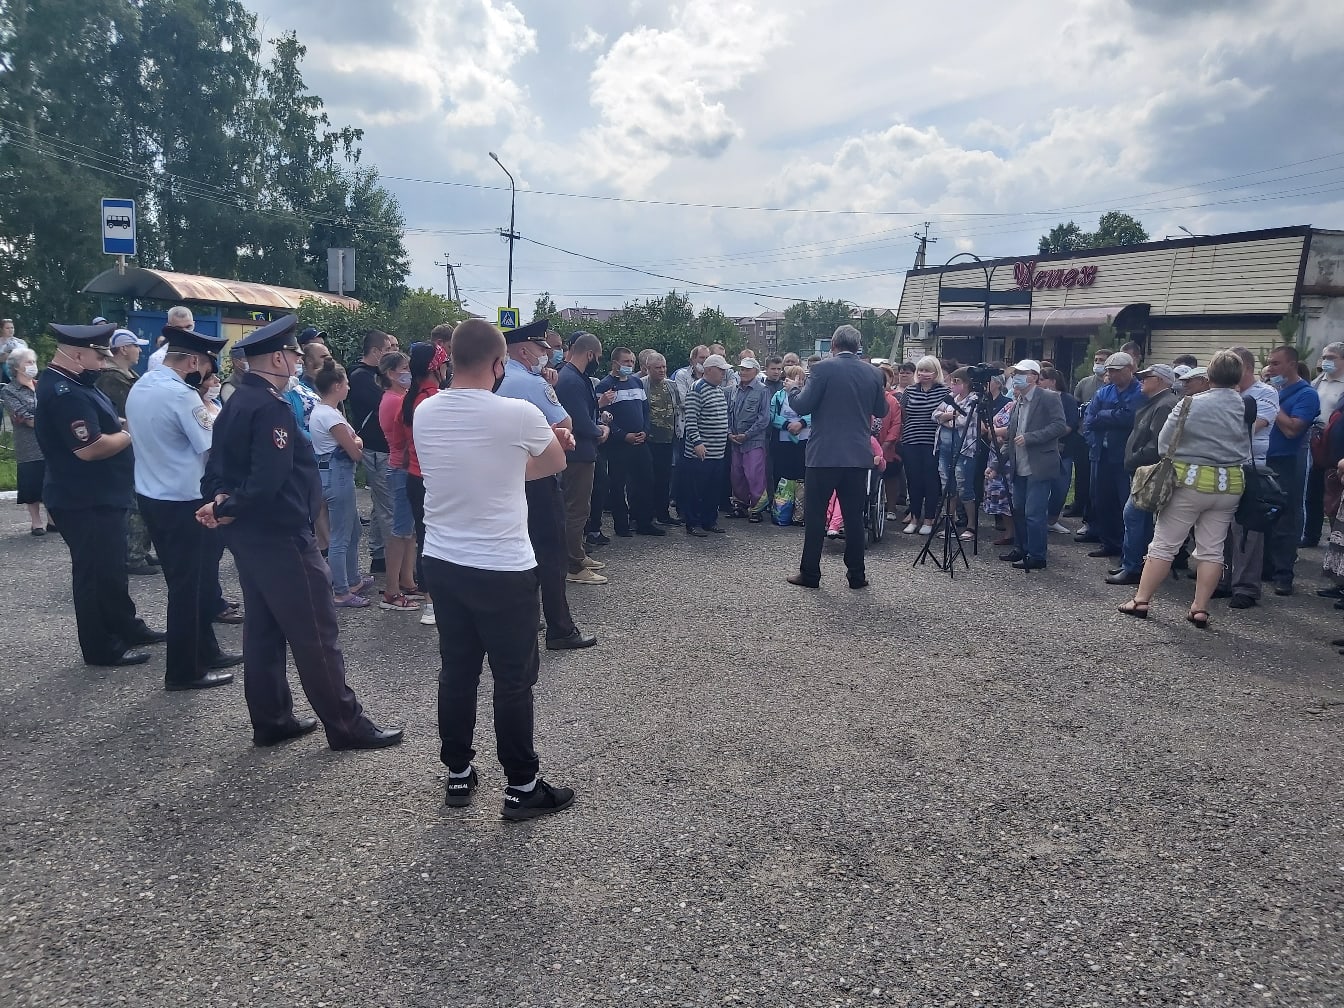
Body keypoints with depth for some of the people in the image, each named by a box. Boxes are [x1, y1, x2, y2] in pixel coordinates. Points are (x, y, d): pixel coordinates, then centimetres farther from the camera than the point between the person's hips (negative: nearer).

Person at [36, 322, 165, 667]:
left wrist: (123, 424, 4)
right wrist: (133, 433, -14)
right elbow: (91, 447, -29)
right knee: (96, 572, 0)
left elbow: (98, 427, 22)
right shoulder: (64, 393, -23)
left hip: (100, 497, 11)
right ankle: (101, 646, 11)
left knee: (111, 567, 20)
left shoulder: (70, 384, 11)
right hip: (85, 502, -11)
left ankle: (125, 626, 34)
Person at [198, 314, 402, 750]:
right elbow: (269, 479, -28)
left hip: (249, 534, 10)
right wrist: (228, 510, -15)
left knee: (263, 628, 16)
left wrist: (220, 498, -7)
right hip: (281, 535, -10)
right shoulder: (271, 407, -20)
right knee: (315, 632, -2)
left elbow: (216, 467, 11)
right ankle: (346, 725, 7)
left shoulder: (235, 403, 12)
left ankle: (270, 721, 26)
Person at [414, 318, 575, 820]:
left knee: (456, 672, 17)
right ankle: (522, 787, 17)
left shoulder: (425, 413, 0)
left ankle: (458, 774, 29)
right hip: (503, 570, -5)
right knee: (513, 681, 6)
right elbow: (557, 463, 4)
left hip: (442, 563, 6)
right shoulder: (518, 414, -16)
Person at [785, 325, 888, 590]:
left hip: (824, 454, -3)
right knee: (854, 516, 10)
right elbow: (881, 411, 15)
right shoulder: (873, 373, 5)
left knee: (815, 515, 5)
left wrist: (792, 391, 9)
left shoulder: (822, 369, -8)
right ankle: (856, 575, 14)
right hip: (858, 455, 4)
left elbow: (803, 406, -10)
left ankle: (810, 573, 9)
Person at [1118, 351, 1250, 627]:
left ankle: (1141, 601, 7)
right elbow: (1249, 451, 3)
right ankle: (1200, 609, 11)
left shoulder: (1191, 404, -10)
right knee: (1211, 549, 8)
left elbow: (1164, 443, -4)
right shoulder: (1247, 408, -2)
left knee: (1164, 543, 3)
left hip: (1191, 481, -3)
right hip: (1229, 485, 3)